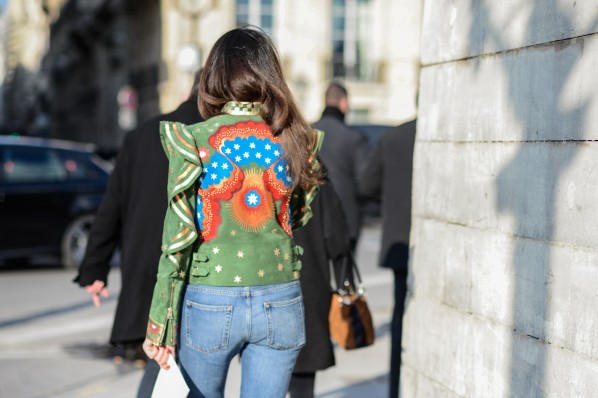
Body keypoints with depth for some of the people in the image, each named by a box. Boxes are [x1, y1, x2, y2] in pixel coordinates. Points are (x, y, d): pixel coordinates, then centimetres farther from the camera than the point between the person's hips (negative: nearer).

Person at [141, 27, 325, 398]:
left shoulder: (194, 140, -9)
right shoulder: (298, 140, -1)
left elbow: (178, 237, -10)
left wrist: (160, 324, -5)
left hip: (209, 302, -2)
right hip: (281, 302, 2)